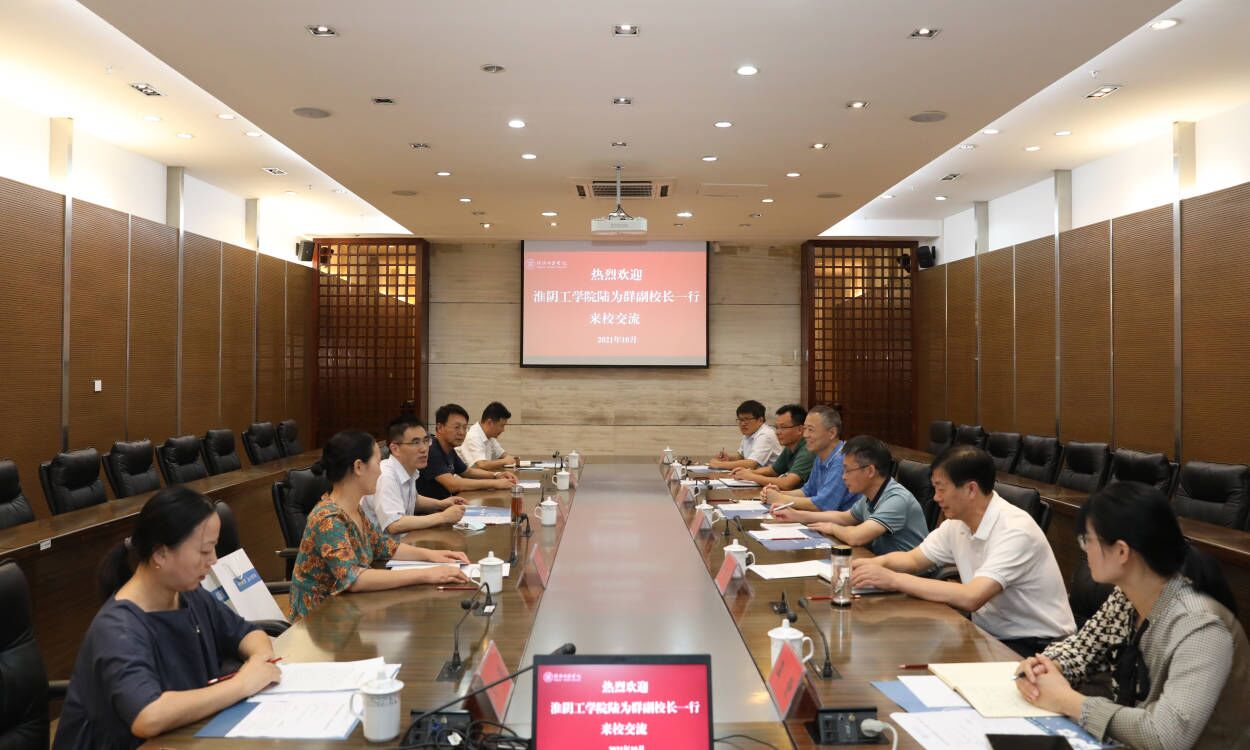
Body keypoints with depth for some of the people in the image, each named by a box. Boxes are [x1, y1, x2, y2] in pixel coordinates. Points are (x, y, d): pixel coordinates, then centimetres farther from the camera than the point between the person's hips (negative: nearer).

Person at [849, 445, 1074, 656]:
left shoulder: (1015, 530, -24)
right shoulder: (957, 522, 0)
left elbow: (971, 598, -33)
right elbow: (914, 559, 12)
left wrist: (894, 580, -30)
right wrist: (878, 563, -11)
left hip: (1035, 645, -7)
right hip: (988, 634, 7)